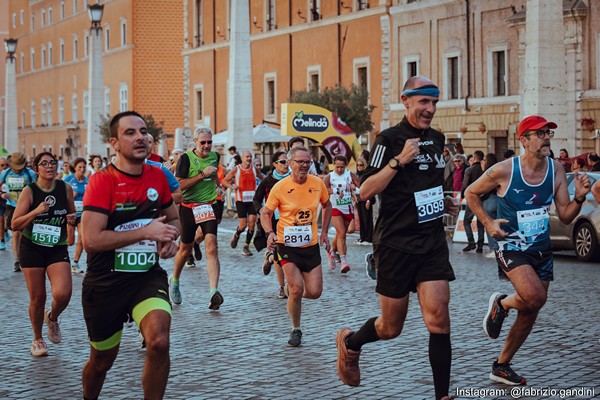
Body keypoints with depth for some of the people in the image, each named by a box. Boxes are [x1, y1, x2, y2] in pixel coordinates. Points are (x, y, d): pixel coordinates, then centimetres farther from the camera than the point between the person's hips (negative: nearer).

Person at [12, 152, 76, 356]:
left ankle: (52, 318, 18)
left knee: (63, 294, -17)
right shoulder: (29, 191, -8)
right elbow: (15, 225, -11)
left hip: (58, 249, 1)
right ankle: (38, 340, 26)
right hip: (32, 248, -1)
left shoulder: (65, 189, 0)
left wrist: (72, 220, -5)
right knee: (37, 297, 3)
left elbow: (72, 214, 18)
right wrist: (36, 211, -23)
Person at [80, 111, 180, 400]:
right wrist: (146, 231, -21)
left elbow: (174, 218, 20)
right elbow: (90, 240, -23)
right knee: (102, 361, 15)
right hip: (105, 281, -3)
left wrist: (170, 238, -3)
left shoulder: (157, 176, 2)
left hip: (148, 276, 3)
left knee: (159, 343, -24)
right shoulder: (102, 181, -14)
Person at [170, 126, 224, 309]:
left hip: (208, 206, 3)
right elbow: (179, 185, -17)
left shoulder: (215, 156, 8)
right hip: (188, 207, -2)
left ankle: (214, 293, -23)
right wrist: (202, 175, -19)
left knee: (211, 248, -14)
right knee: (185, 249, 11)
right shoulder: (186, 158, -9)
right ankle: (174, 281, 40)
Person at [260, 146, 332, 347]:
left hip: (311, 245, 3)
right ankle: (296, 330, 8)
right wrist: (269, 233, -20)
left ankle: (293, 291, 36)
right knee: (296, 289, -14)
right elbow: (265, 213, -2)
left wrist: (324, 232, 10)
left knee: (314, 292, 0)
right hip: (287, 245, -3)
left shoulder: (317, 183, -2)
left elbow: (327, 205, 17)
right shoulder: (280, 187, -11)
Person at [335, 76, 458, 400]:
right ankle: (349, 341, 38)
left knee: (438, 316, -10)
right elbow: (366, 190, -15)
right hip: (396, 243, -5)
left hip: (432, 242, 5)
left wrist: (444, 202, 10)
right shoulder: (389, 139, -9)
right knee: (391, 328, 6)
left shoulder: (437, 139, 11)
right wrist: (399, 160, -24)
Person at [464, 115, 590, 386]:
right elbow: (471, 193, 1)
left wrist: (579, 198, -19)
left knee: (529, 315, 10)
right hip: (511, 246, -5)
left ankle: (501, 367, 28)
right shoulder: (504, 170, -15)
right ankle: (501, 304, 5)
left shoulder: (556, 170, -2)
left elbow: (565, 217, 0)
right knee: (536, 296, -28)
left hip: (541, 249, 5)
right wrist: (488, 222, -11)